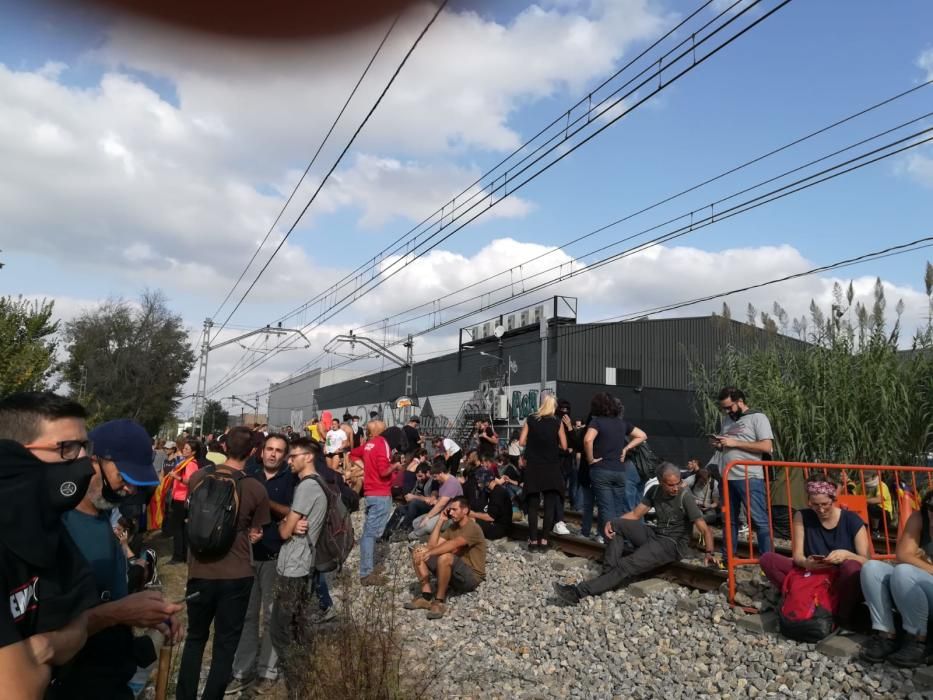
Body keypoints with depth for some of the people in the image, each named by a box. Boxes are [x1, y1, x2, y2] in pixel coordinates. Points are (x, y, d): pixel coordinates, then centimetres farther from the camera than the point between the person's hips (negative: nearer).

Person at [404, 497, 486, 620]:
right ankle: (427, 596, -14)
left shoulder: (472, 528, -15)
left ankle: (440, 601, -21)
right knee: (418, 553, -4)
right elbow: (432, 545, 0)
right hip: (455, 573, 8)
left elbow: (453, 545, -32)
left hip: (472, 576, -8)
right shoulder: (452, 527, 11)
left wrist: (429, 553, -37)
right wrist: (440, 521, -1)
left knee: (445, 557, -38)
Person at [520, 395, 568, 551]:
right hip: (551, 467, -1)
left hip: (533, 467, 1)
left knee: (532, 504, 6)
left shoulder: (530, 419, 3)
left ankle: (533, 541, 4)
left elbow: (521, 442, 1)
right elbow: (564, 446, 0)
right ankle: (544, 540, 3)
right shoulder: (557, 421, 0)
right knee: (550, 504, 5)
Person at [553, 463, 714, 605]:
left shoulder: (685, 496, -15)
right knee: (616, 525, -6)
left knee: (627, 566, -24)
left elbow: (705, 529, -17)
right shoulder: (654, 491, 3)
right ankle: (609, 574, -14)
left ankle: (580, 591, -24)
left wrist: (709, 553, -33)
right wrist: (611, 523, -10)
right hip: (655, 535, 7)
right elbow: (635, 514, 5)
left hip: (673, 544, -7)